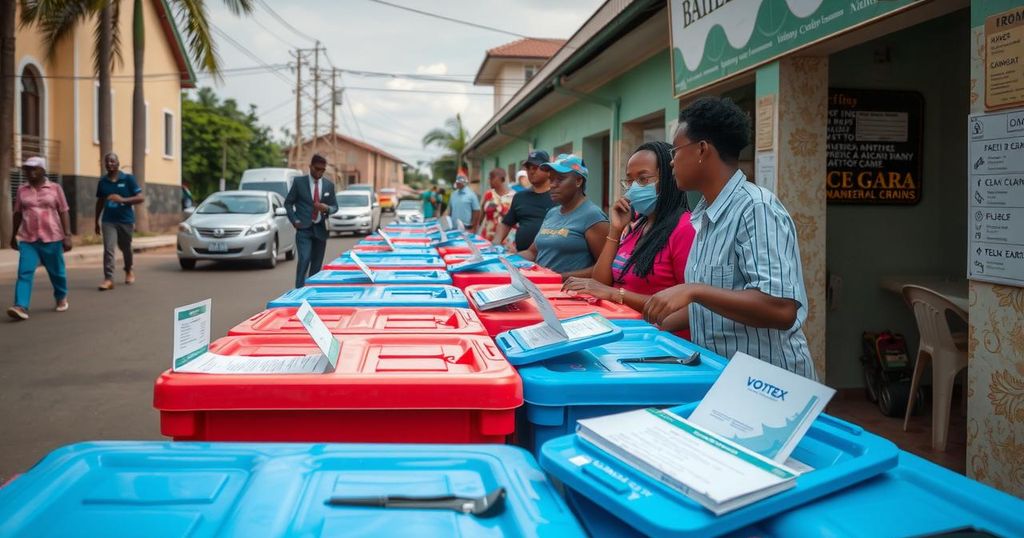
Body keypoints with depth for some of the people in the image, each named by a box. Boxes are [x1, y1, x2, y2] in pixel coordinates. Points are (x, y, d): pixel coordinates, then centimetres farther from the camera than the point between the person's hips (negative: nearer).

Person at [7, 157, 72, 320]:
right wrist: (14, 236, 19)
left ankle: (61, 298, 34)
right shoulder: (22, 190, 8)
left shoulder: (55, 188, 1)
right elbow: (18, 214, 15)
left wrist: (67, 235, -6)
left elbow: (63, 213, 0)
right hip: (28, 240, 2)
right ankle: (21, 306, -18)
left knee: (56, 271, 11)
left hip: (52, 238, -1)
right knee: (24, 273, -11)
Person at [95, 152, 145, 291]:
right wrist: (96, 222, 16)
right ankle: (108, 278, -15)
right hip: (108, 221, 1)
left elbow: (141, 198, -7)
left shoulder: (128, 179, -3)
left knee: (125, 248, 15)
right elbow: (100, 202, 15)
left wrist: (122, 199, -22)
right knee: (108, 249, -12)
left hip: (126, 220, -1)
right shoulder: (102, 182, 6)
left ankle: (129, 271, 40)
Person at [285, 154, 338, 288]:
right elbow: (288, 202, 6)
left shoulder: (329, 185, 8)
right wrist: (294, 220, -6)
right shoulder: (299, 181, 0)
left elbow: (335, 206, 12)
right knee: (304, 259, -18)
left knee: (317, 264, 7)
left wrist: (327, 208, -11)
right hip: (304, 228, -3)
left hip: (320, 229, 3)